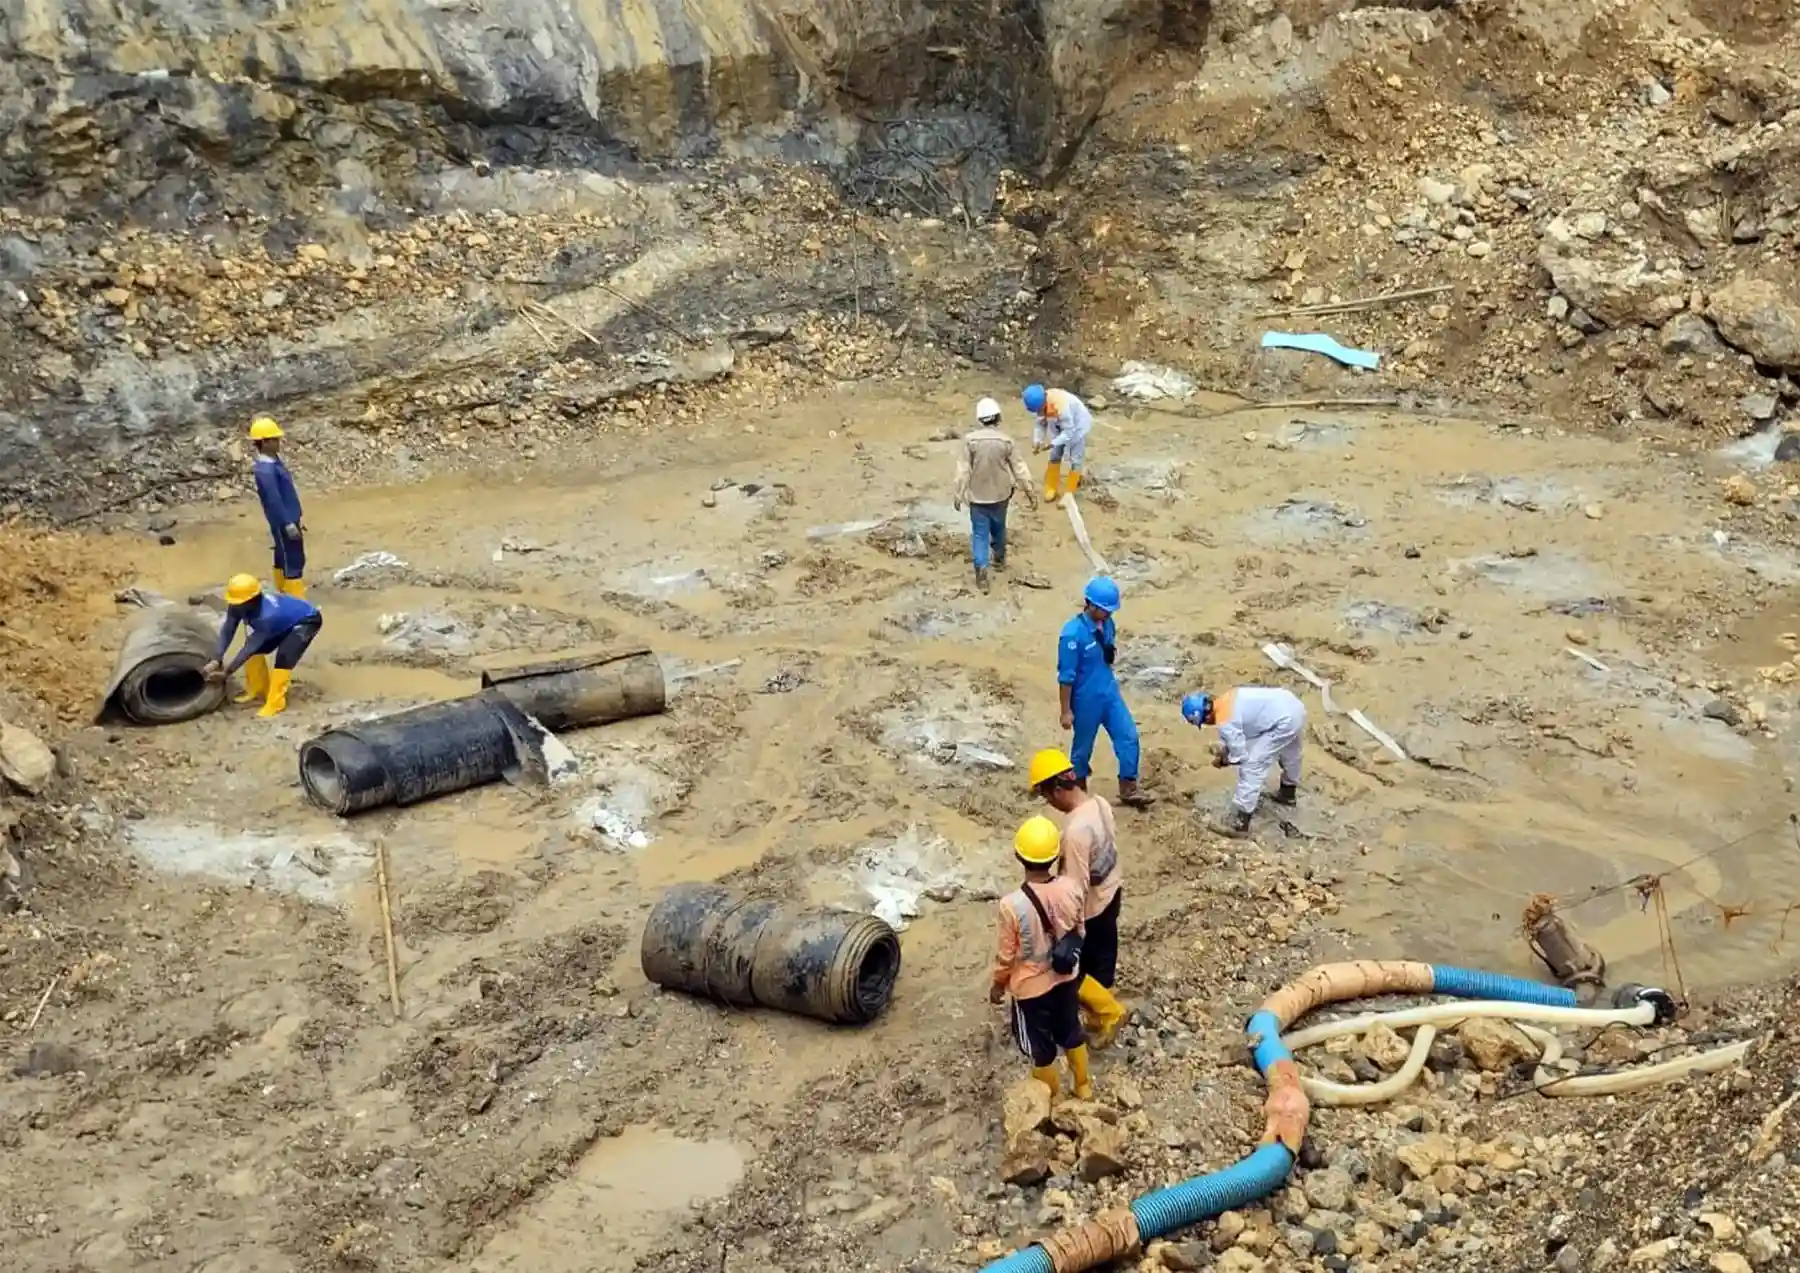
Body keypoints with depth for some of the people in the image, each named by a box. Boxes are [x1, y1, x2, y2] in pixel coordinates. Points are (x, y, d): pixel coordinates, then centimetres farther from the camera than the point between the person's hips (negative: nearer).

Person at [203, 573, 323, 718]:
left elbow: (250, 647, -35)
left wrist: (227, 671, -31)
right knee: (255, 649, -1)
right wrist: (216, 660, -32)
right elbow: (227, 631, -20)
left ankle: (275, 703, -15)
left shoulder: (267, 615, -42)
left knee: (284, 656, -25)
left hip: (307, 620, -8)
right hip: (286, 620, 8)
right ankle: (258, 690, 17)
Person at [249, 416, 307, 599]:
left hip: (289, 519, 10)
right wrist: (288, 524, -24)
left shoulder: (274, 461, 9)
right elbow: (274, 500, -24)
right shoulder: (265, 470, -23)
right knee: (294, 562, -6)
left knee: (284, 558, 19)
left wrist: (296, 519, 22)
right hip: (283, 523, -10)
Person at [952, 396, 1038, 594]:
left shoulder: (970, 440, -15)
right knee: (998, 527, 23)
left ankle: (981, 570, -8)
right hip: (1000, 493, 2)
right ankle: (999, 559, 41)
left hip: (978, 495, -2)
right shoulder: (1006, 441, -11)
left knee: (980, 533, 2)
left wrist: (959, 494, -4)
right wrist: (1030, 491, 6)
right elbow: (1019, 467, -4)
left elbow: (963, 469, -13)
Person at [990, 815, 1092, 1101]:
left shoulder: (1012, 905, -34)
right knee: (1071, 1030, 29)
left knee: (1040, 1046, 21)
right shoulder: (1071, 888, -20)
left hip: (1031, 986, -4)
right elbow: (1078, 933, -2)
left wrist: (997, 985, 0)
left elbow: (1006, 955, -19)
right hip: (1065, 976, 4)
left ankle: (1052, 1100, 42)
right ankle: (1083, 1086, 50)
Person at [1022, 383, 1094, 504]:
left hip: (1078, 425, -6)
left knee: (1075, 460, 0)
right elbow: (1039, 423, -8)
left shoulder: (1061, 406, -43)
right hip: (1059, 426, 6)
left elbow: (1069, 431, -35)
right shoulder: (1039, 404, -22)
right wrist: (1037, 441, -23)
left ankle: (1068, 494, 9)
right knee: (1054, 456, 11)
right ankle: (1051, 488, 23)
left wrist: (1052, 443, -39)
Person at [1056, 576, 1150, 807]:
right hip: (1086, 700, -6)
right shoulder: (1073, 633, -25)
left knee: (1128, 736, 4)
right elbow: (1066, 676, -19)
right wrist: (1066, 711, -16)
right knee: (1083, 747, 10)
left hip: (1110, 692, 7)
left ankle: (1128, 790, 15)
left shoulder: (1107, 624, -4)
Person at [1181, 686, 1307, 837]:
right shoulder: (1225, 701, 8)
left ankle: (1240, 822, -3)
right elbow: (1234, 737, 25)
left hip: (1284, 721, -10)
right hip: (1293, 706, 10)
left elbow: (1240, 756, -8)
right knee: (1289, 753, 35)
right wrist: (1222, 749, 11)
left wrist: (1223, 761, 10)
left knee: (1252, 765, -5)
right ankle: (1288, 792, 61)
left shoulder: (1225, 722, -18)